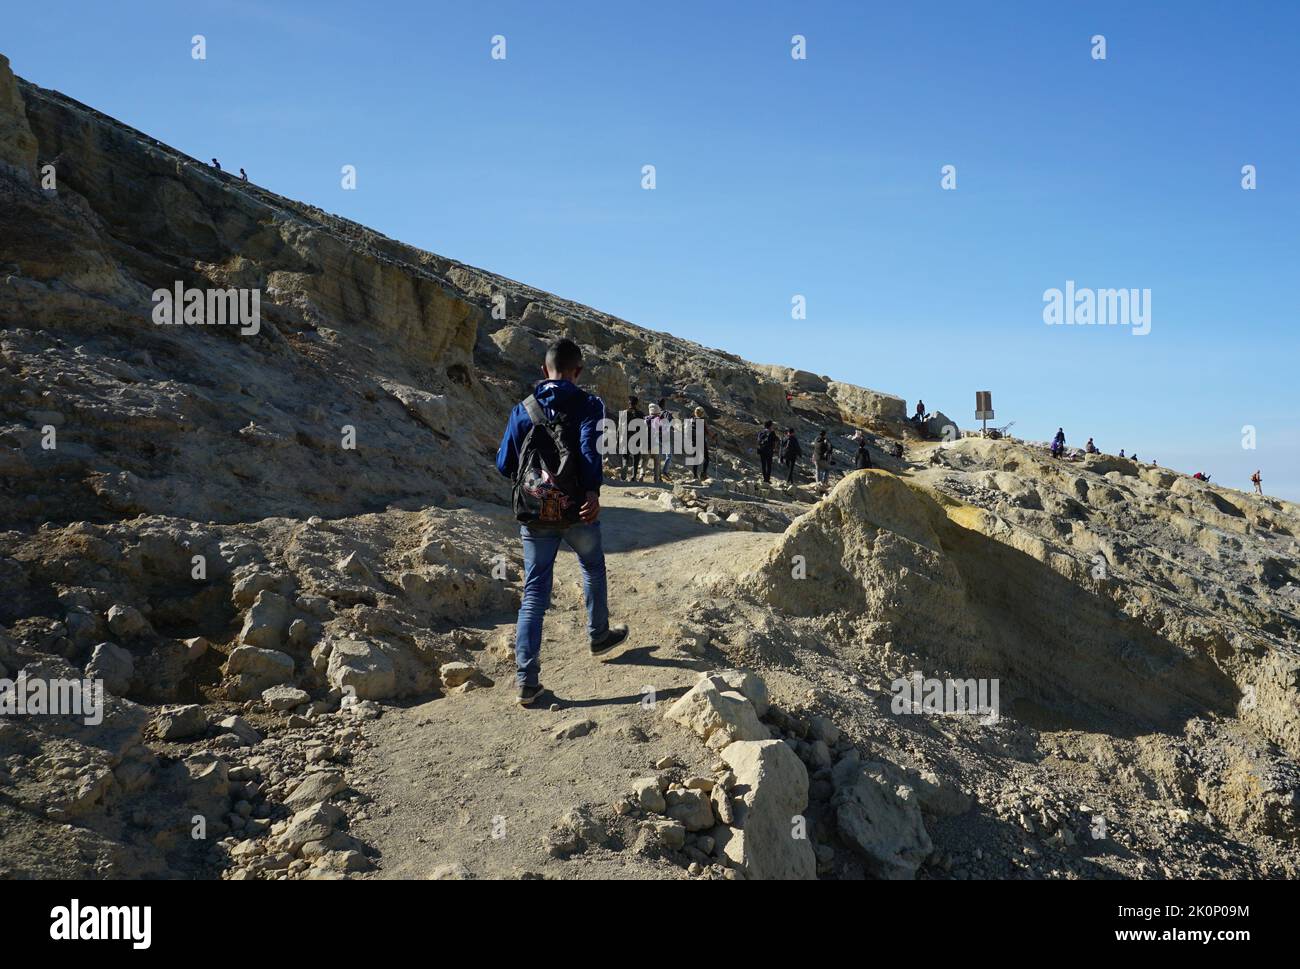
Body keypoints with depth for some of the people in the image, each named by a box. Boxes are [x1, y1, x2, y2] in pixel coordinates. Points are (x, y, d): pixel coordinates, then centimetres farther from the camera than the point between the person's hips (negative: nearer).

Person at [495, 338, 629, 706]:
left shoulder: (523, 409, 5)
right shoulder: (588, 405, -4)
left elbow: (504, 464, 5)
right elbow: (589, 446, -24)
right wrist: (593, 490, -31)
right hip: (577, 510, -2)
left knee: (534, 593, 5)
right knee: (593, 570, 26)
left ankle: (526, 680, -1)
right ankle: (599, 636, 45)